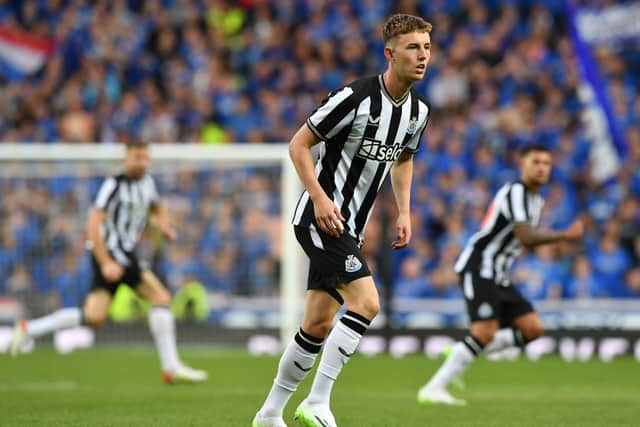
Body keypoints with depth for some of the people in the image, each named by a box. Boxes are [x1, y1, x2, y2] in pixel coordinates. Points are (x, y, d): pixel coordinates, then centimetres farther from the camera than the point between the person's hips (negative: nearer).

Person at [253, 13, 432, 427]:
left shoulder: (418, 110, 5)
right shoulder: (355, 97, -18)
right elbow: (298, 144, -12)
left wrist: (404, 213, 14)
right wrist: (320, 198, -21)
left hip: (351, 227, 8)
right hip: (321, 217, -8)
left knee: (318, 326, 9)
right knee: (366, 302, -21)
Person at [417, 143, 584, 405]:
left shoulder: (536, 200, 17)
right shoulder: (515, 192, -13)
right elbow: (526, 237, -24)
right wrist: (565, 236, -19)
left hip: (497, 276, 9)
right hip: (478, 268, -9)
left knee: (532, 329, 0)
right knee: (485, 332, -21)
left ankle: (459, 355, 4)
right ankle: (433, 389, -18)